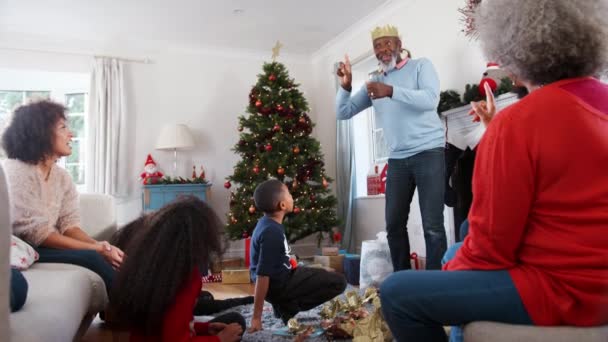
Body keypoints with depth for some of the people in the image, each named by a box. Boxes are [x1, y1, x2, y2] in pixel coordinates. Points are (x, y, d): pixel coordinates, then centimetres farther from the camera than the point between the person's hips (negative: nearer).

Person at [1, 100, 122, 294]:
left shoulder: (61, 176, 7)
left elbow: (69, 226, 0)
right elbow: (36, 233, -21)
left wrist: (101, 246, -21)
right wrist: (96, 249, -24)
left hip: (43, 246, 6)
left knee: (107, 255, -17)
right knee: (91, 258, -25)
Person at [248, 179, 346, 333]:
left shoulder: (268, 223, 2)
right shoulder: (271, 233, -27)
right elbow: (262, 275, -28)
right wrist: (256, 317, -25)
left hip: (282, 276, 9)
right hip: (278, 285, -9)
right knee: (339, 282, -7)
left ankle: (285, 304, 13)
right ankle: (289, 307, -5)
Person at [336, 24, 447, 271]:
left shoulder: (421, 66, 5)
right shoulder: (374, 82, 17)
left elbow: (431, 99, -14)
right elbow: (343, 113, 13)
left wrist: (391, 91, -24)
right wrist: (345, 85, -4)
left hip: (428, 152, -4)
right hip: (397, 159, 5)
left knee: (432, 225, -7)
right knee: (394, 224, 5)